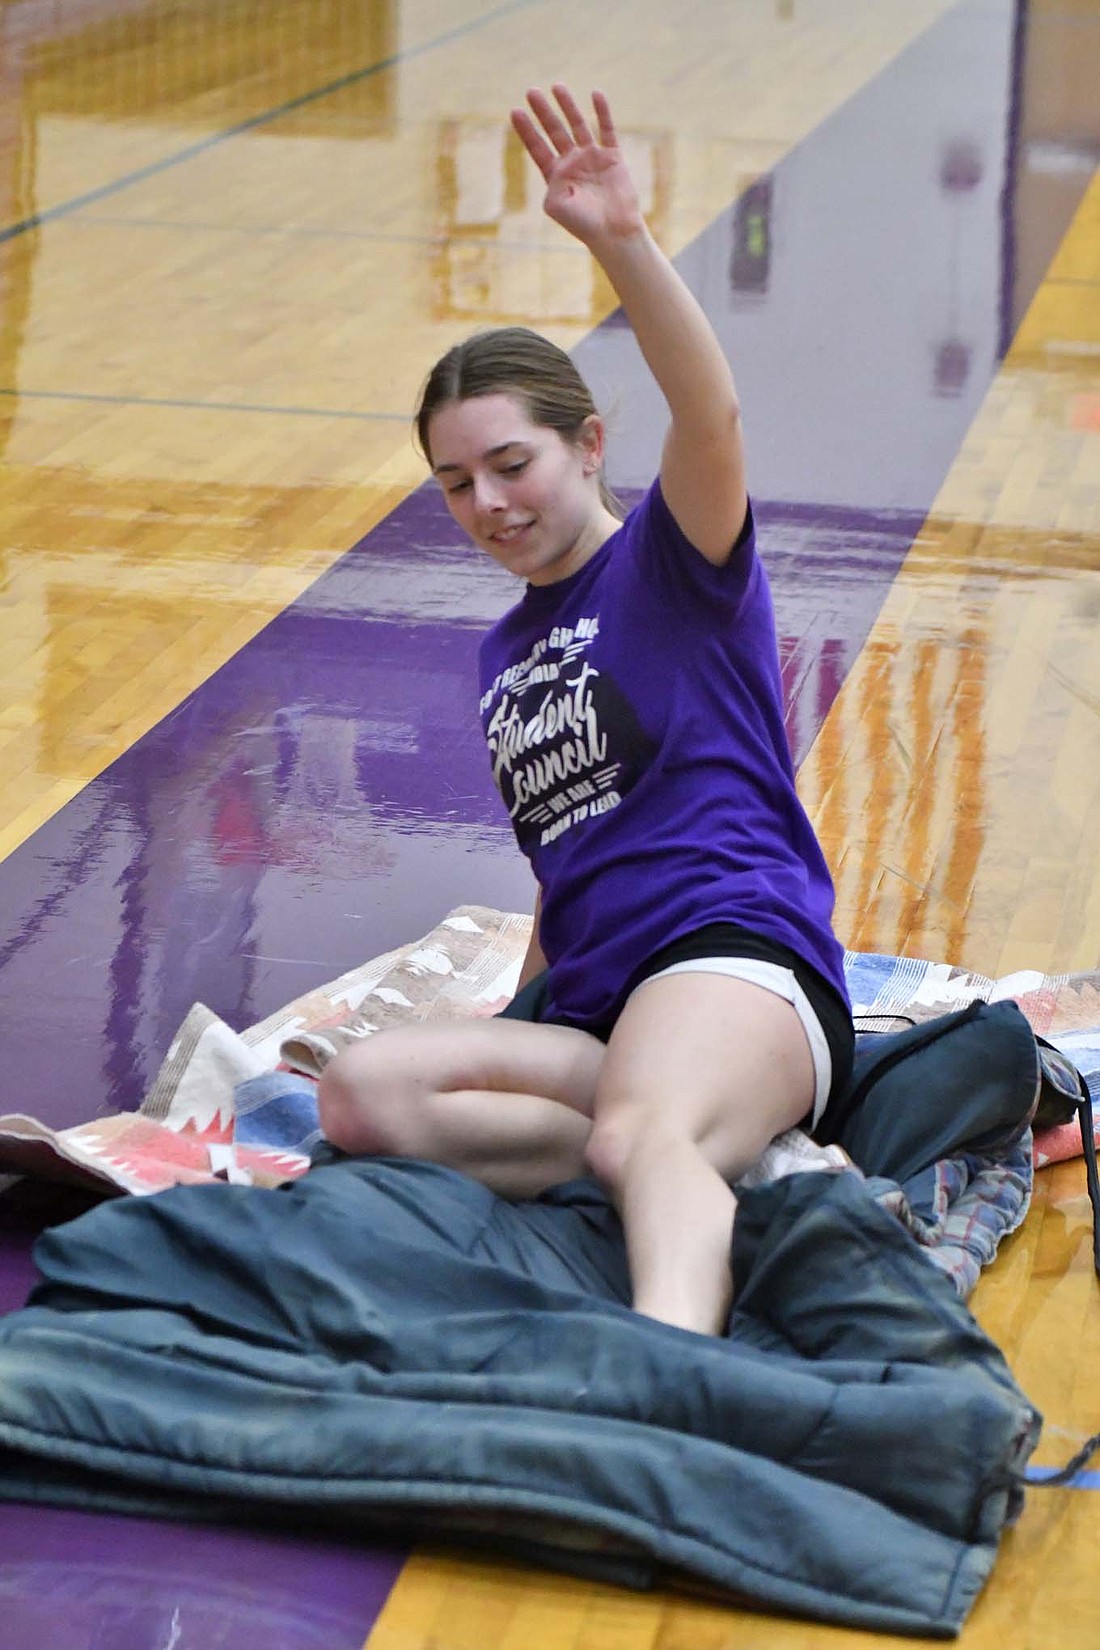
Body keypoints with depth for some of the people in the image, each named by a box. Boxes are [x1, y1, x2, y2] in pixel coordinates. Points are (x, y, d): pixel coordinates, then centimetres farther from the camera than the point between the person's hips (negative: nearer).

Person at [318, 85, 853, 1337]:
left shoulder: (674, 559, 5)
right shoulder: (505, 655, 25)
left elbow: (711, 418, -18)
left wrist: (621, 242, -33)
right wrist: (511, 1034, 24)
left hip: (736, 953, -7)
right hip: (586, 1006, 7)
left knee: (641, 1138, -40)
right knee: (361, 1094, -22)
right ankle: (735, 1160, -26)